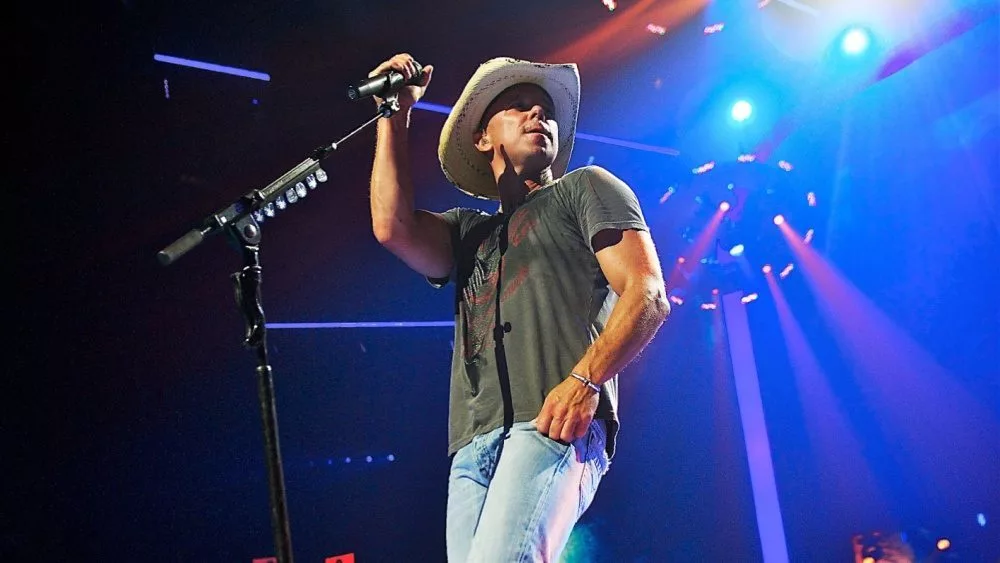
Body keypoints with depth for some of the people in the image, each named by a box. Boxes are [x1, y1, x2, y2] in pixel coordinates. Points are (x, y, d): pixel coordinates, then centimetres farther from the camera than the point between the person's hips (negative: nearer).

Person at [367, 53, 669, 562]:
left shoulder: (584, 187, 16)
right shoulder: (468, 230, 29)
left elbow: (648, 296, 2)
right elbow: (394, 228, 7)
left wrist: (585, 380, -15)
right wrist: (395, 114, 14)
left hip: (555, 425, -5)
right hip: (473, 447, 5)